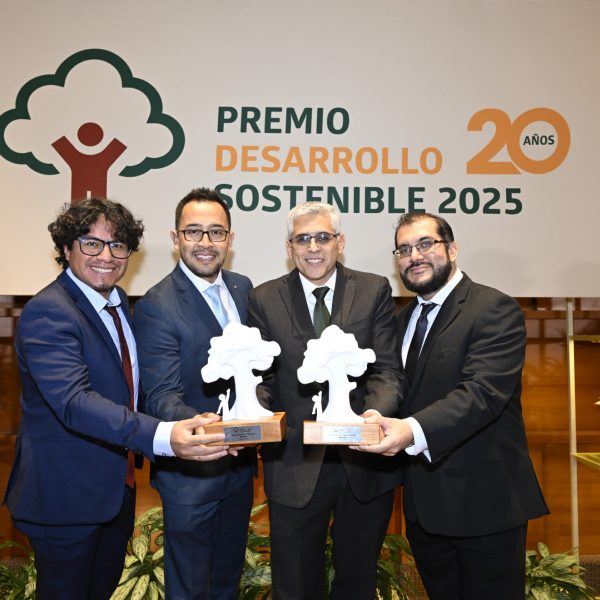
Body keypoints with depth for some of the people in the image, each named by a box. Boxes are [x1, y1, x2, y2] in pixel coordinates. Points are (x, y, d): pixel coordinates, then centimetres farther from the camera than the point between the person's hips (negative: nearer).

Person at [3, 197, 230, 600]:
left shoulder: (118, 302, 4)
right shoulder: (47, 313, -23)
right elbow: (74, 401, -37)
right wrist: (162, 436, -50)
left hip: (118, 486, 8)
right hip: (66, 496, -8)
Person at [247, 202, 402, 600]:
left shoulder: (375, 291, -1)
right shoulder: (264, 300, 0)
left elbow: (387, 369, -7)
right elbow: (261, 378, -2)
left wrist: (375, 414, -27)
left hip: (365, 463, 1)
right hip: (295, 464, 0)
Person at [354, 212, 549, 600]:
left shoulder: (495, 310, -14)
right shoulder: (405, 318, 12)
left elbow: (483, 392, -27)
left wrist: (414, 430, -40)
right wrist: (378, 417, -4)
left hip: (485, 502, -7)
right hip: (424, 503, 7)